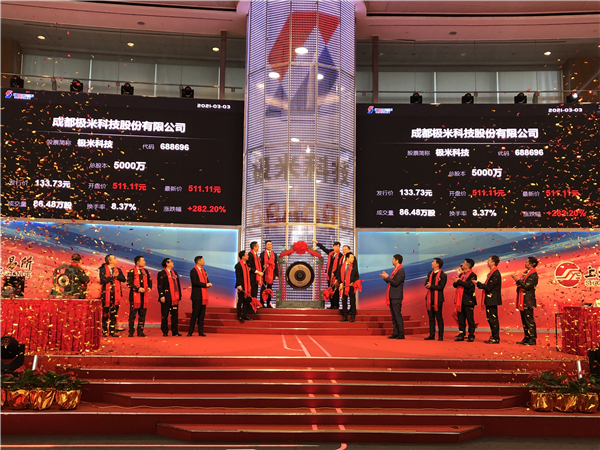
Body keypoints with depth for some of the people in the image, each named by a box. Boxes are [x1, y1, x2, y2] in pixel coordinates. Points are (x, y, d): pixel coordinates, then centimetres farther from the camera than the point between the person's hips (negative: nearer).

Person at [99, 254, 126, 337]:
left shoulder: (118, 270, 13)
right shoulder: (103, 269, -1)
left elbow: (124, 279, 1)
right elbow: (102, 281, -14)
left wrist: (117, 276, -14)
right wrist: (112, 276, -15)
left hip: (116, 294, 4)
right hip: (106, 294, -4)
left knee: (114, 314, 6)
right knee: (105, 314, 1)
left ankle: (112, 331, 11)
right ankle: (104, 331, 8)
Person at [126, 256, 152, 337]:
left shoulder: (145, 271, 13)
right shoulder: (131, 272, -4)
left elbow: (149, 281, 19)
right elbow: (129, 283, -9)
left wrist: (149, 287, 0)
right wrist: (138, 289, -17)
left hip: (144, 296, 5)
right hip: (135, 296, -5)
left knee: (142, 315, 7)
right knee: (133, 314, 0)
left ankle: (140, 331, 13)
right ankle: (131, 332, 8)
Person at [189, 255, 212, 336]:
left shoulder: (203, 270, 18)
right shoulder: (193, 271, -8)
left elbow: (206, 281, 20)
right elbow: (195, 282, -19)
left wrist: (209, 284, -3)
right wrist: (205, 285, -17)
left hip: (204, 296, 7)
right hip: (197, 296, -7)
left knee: (202, 315, 7)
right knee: (195, 314, -3)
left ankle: (201, 331, 10)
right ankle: (190, 332, 4)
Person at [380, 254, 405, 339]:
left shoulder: (401, 271, -14)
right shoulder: (394, 270, 16)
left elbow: (395, 283, -20)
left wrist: (387, 277, -14)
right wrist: (385, 277, 3)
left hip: (396, 297, -10)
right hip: (392, 296, 10)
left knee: (397, 315, -7)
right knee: (393, 315, 10)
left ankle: (401, 334, -4)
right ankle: (396, 333, 15)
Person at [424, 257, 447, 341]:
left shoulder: (443, 274, -7)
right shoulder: (430, 273, 15)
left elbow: (441, 287, -14)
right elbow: (426, 284, 11)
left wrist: (431, 286, -18)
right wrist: (428, 285, -12)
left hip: (438, 298, -6)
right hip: (430, 298, 6)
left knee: (439, 317, -1)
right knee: (431, 317, 9)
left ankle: (440, 336, 4)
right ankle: (432, 335, 15)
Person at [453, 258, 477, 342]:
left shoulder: (472, 275, -8)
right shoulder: (461, 274, 17)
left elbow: (468, 285, -22)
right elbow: (455, 285, 13)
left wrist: (459, 281, -17)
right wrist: (455, 281, -8)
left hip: (468, 300, -7)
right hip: (460, 300, 7)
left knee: (470, 318, -1)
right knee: (461, 318, 10)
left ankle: (471, 335, 5)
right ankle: (461, 335, 15)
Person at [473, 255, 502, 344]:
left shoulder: (496, 274, -17)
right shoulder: (491, 273, 15)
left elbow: (489, 287, -20)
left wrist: (477, 283, -12)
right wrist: (478, 284, 7)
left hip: (493, 300, -10)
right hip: (489, 300, 10)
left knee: (493, 319, -5)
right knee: (490, 318, 14)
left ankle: (496, 338, 1)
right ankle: (493, 337, 21)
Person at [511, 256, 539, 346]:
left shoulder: (533, 274, -14)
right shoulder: (526, 272, 14)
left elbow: (527, 287, -20)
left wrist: (518, 280, -13)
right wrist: (517, 279, 2)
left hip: (528, 301, -9)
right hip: (522, 301, 9)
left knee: (529, 320, -5)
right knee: (524, 320, 13)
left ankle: (532, 339, 0)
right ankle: (526, 338, 20)